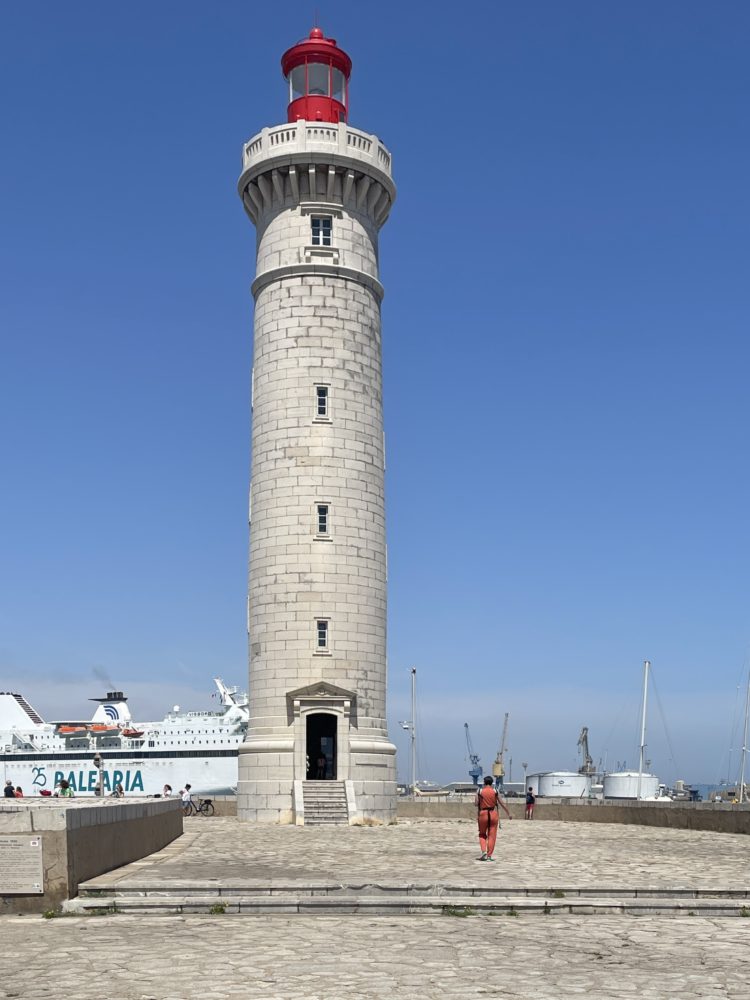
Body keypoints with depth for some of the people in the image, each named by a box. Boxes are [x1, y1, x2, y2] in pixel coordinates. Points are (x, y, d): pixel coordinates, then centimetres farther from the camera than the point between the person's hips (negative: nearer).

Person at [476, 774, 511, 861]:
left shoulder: (480, 791, -1)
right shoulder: (495, 791, 0)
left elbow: (476, 804, -4)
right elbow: (502, 803, 3)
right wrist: (508, 814, 11)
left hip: (483, 814, 0)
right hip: (493, 813, 0)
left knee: (482, 834, 16)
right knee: (492, 836, 7)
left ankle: (483, 851, -4)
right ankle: (489, 855, 5)